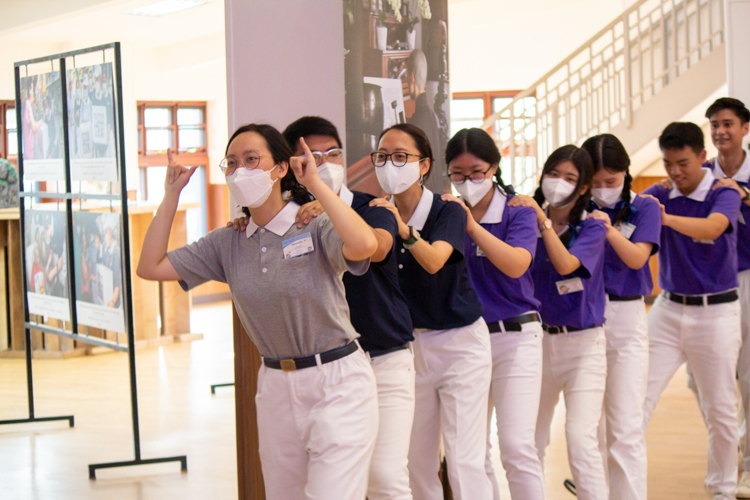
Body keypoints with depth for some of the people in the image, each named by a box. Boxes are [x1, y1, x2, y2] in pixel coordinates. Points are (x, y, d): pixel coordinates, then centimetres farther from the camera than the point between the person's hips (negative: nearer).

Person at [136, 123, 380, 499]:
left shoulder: (316, 227, -12)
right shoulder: (228, 243, 4)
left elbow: (364, 245, -34)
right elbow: (151, 267, 2)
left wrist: (316, 184, -26)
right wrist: (172, 195, 1)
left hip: (337, 383, -6)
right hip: (275, 384, 6)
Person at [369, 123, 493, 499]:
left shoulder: (447, 212, -13)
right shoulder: (376, 213, -2)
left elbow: (434, 261, -30)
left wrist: (403, 229, -49)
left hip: (460, 344, -4)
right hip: (408, 345, 4)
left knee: (464, 461, -9)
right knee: (418, 463, 9)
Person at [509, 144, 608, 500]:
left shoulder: (590, 227, -5)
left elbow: (565, 264, -24)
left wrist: (542, 218, -23)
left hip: (582, 343, -3)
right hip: (537, 340, 4)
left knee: (581, 439, -16)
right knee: (531, 441, 13)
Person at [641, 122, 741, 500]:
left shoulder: (724, 193, -12)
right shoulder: (661, 194, 1)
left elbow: (711, 228, -32)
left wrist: (667, 217, -49)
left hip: (716, 312, -3)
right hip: (668, 308, 3)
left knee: (720, 408, 7)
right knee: (639, 396, -4)